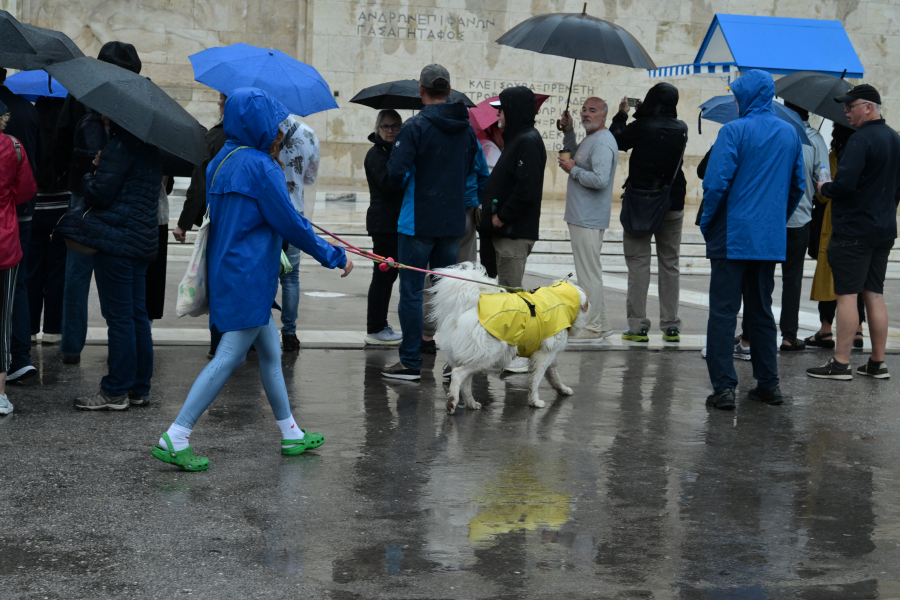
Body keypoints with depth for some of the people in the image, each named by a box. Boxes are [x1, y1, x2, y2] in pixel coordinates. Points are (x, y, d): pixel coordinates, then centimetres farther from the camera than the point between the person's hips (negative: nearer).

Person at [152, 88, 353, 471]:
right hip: (248, 278, -10)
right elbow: (290, 225, -13)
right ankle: (174, 439, -10)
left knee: (270, 352, 17)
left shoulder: (220, 162, 11)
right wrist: (335, 257, -2)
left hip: (227, 269, 10)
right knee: (229, 357, -8)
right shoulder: (262, 168, -15)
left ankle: (291, 434, 27)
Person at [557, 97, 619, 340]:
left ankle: (593, 327, -3)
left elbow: (600, 180, -27)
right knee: (589, 271, 16)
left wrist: (572, 170, -15)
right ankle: (599, 323, 24)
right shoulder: (589, 139, 16)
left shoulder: (603, 142, -17)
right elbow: (576, 160, 33)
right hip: (580, 217, 11)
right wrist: (568, 132, 21)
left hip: (589, 220, -11)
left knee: (589, 272, -8)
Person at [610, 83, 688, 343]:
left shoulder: (641, 127, -14)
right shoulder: (681, 129, 0)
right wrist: (642, 114, 21)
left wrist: (622, 115, 15)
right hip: (673, 205, 4)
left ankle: (638, 325, -3)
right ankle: (671, 325, 12)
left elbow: (616, 141, 1)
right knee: (669, 265, 10)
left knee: (638, 263, 1)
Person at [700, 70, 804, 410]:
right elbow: (798, 185, 16)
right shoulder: (790, 134, 9)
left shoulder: (735, 131, -10)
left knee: (723, 312, -3)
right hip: (771, 239, 6)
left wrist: (707, 224, -2)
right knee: (761, 311, 15)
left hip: (733, 236, -6)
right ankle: (768, 383, 17)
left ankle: (724, 387, -7)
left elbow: (716, 182, -15)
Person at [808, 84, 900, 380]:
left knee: (847, 295, -5)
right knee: (875, 295, 11)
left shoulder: (861, 139, -16)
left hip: (853, 231, -9)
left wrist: (824, 188, -5)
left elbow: (844, 185, -23)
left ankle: (840, 363, -4)